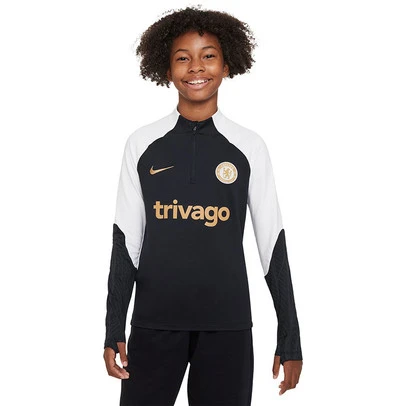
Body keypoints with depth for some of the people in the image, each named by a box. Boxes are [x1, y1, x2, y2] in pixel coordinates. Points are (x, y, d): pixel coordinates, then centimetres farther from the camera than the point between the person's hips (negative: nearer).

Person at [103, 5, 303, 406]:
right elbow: (126, 239, 6)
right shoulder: (142, 144, 2)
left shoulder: (249, 147, 1)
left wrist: (290, 339, 3)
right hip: (153, 321, 1)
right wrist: (114, 329, 5)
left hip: (227, 325, 0)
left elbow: (272, 242, 3)